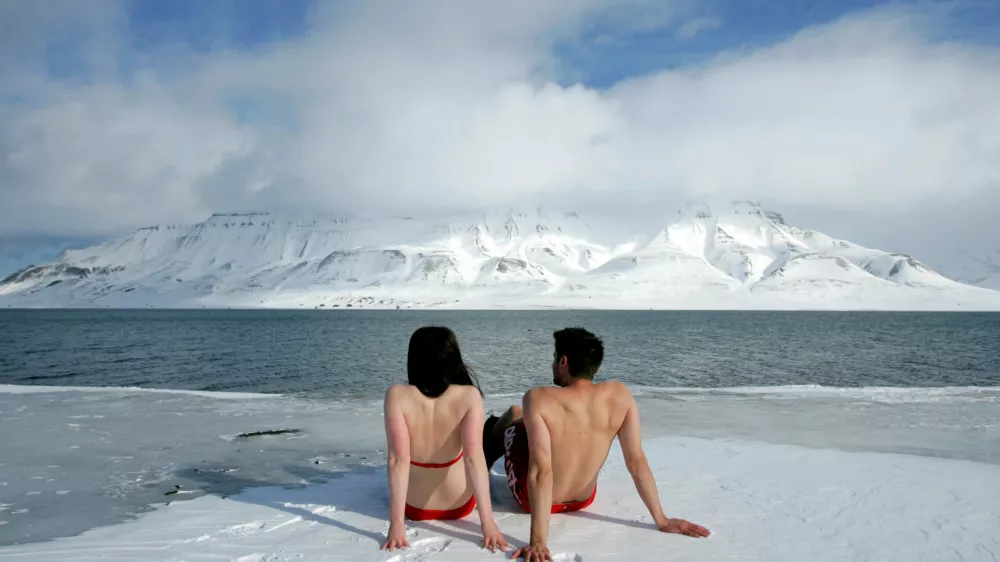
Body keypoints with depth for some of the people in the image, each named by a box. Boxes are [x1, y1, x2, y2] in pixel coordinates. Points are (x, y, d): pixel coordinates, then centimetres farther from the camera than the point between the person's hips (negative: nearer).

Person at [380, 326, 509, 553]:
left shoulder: (397, 396, -23)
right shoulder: (469, 396, -23)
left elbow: (398, 460, -27)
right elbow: (474, 459, -28)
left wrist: (396, 524, -24)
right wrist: (488, 522, -26)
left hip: (413, 506, 0)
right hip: (459, 505, 0)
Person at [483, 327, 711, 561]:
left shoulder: (538, 399, -29)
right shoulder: (620, 395, -18)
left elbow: (541, 471, -35)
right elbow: (637, 461, -16)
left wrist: (538, 542, -36)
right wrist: (662, 520, -7)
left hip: (534, 499, -4)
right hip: (583, 500, 4)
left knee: (512, 415, 24)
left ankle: (483, 465, 54)